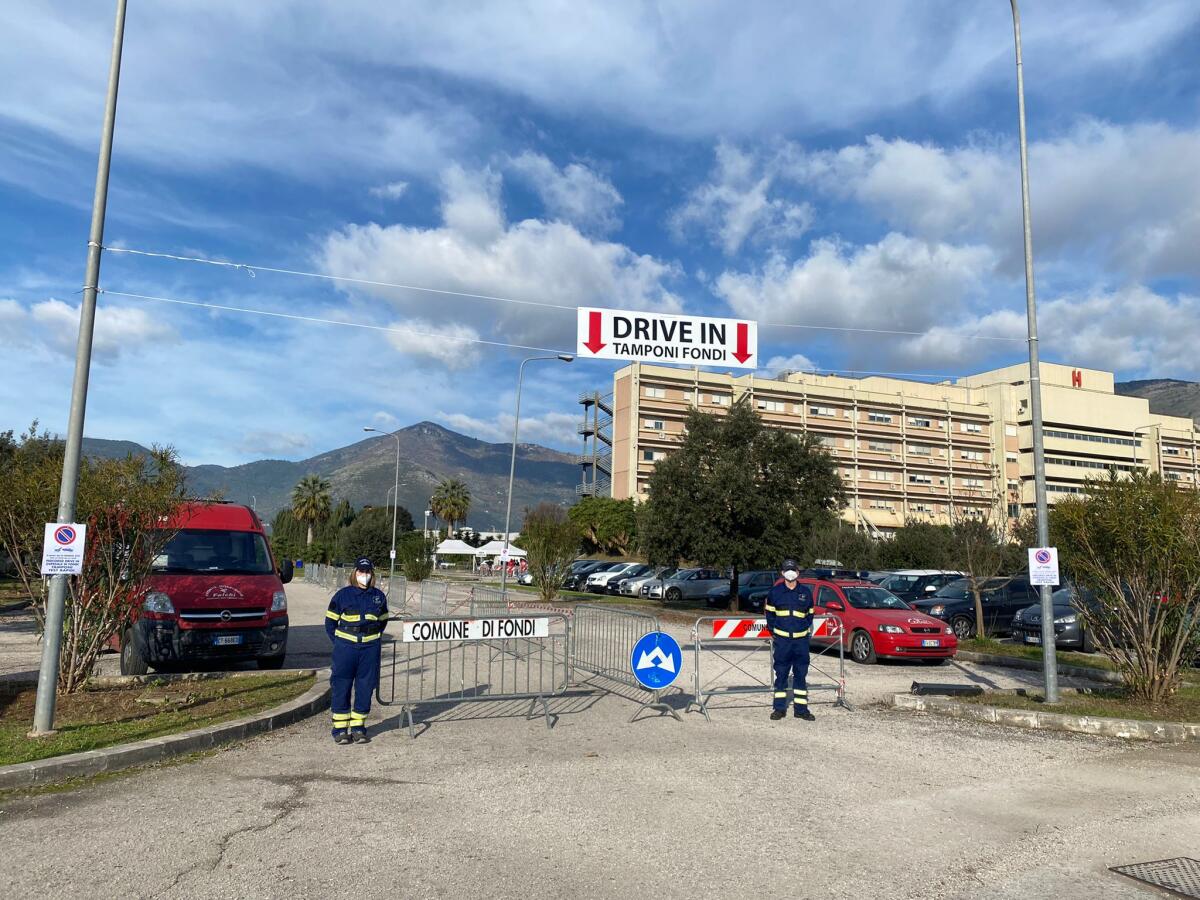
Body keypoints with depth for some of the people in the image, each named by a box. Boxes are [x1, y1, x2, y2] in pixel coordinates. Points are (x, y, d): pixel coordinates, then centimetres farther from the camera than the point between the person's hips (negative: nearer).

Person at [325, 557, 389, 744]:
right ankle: (340, 729, 10)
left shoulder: (379, 596, 7)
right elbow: (330, 622, 5)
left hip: (370, 648, 2)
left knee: (365, 688, 6)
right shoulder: (342, 595, -1)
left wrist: (373, 637, 9)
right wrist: (339, 643, 0)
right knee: (341, 687, 0)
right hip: (345, 647, -2)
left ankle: (358, 728, 18)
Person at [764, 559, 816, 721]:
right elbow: (769, 612, 10)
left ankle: (801, 708, 13)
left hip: (801, 640, 1)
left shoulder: (806, 592, 7)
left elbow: (810, 614, 15)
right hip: (781, 639, -1)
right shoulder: (775, 592, 2)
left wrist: (807, 630, 6)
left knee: (801, 674, 5)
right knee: (781, 674, 3)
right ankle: (779, 708, 11)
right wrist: (773, 630, 5)